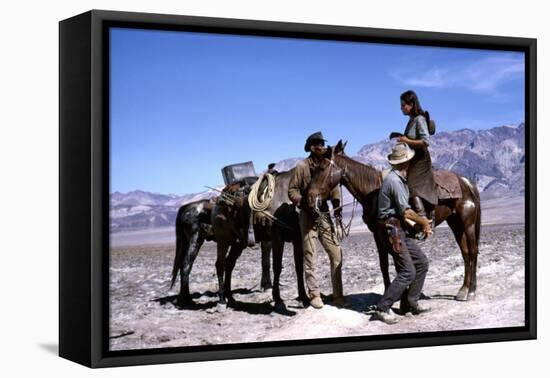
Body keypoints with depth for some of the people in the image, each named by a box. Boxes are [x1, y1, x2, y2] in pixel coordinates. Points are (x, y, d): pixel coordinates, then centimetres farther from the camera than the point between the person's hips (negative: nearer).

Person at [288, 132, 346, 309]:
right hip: (308, 215, -4)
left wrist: (337, 205, -4)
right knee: (310, 256, 2)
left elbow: (334, 188, 10)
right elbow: (292, 190, -6)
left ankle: (337, 295, 8)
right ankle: (314, 295, 11)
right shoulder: (302, 166, -5)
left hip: (325, 213, 4)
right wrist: (303, 202, -21)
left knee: (336, 254, 1)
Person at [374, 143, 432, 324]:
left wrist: (421, 222, 16)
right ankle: (383, 308, -9)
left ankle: (410, 303, 17)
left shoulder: (399, 179, 15)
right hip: (391, 230, -10)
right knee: (408, 272, -12)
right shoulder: (394, 180, -17)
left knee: (421, 262, 12)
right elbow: (406, 212, -17)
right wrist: (424, 222, -4)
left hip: (399, 230, 10)